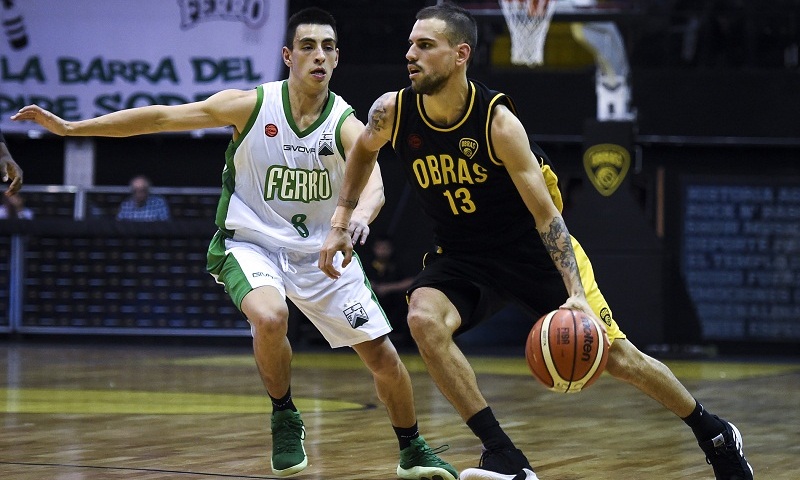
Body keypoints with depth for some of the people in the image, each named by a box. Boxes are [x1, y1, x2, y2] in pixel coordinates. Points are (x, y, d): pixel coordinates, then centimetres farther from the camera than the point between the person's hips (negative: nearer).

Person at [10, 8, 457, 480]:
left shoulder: (347, 125, -15)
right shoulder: (251, 105, -14)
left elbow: (373, 183, -34)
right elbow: (163, 116, -8)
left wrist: (360, 214, -59)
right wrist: (69, 127, -10)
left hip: (321, 251, 2)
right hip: (252, 244, -2)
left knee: (383, 355, 0)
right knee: (269, 317, -34)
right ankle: (284, 418, -6)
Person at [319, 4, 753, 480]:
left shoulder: (498, 120, -26)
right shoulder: (392, 112, -15)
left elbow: (546, 215, -23)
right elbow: (363, 152, 11)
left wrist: (576, 295, -32)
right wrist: (340, 223, 4)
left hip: (535, 247, -3)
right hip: (462, 255, 3)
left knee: (614, 353, -1)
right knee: (424, 318, -28)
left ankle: (714, 433, 23)